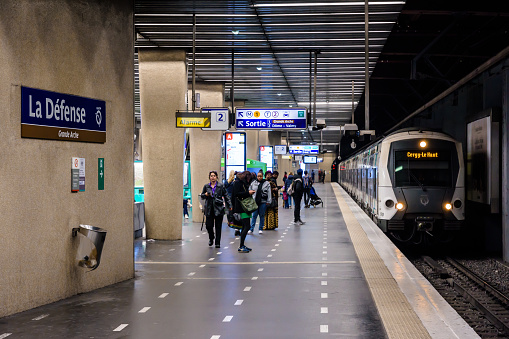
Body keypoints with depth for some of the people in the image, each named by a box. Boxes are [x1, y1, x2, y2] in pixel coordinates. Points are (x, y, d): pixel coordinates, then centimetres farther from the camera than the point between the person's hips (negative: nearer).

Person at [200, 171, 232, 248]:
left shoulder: (220, 186, 2)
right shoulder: (206, 186, 8)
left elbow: (226, 196, 4)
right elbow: (202, 196, 17)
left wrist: (229, 205, -2)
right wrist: (205, 195, -6)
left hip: (218, 209, -2)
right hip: (209, 209, 2)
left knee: (218, 227, 0)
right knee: (209, 225, -2)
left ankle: (217, 243, 10)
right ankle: (211, 238, 28)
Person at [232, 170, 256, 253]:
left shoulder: (243, 182, 20)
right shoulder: (237, 182, -9)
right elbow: (236, 194, -19)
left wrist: (249, 193, 10)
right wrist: (248, 193, -18)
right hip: (241, 207, -10)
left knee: (245, 226, 11)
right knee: (247, 226, -13)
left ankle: (242, 245, 17)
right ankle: (241, 247, -10)